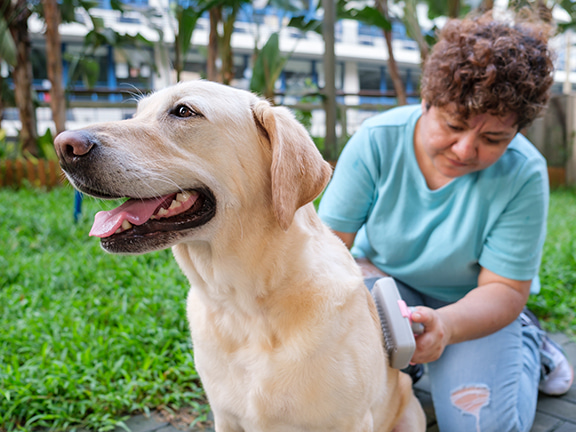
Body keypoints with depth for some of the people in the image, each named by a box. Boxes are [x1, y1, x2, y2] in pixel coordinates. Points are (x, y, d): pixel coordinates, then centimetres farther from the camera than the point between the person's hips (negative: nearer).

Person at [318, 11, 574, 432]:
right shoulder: (378, 139, -22)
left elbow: (505, 289, -19)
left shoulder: (523, 173, -24)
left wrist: (445, 325, -41)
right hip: (385, 276, 1)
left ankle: (527, 339, 17)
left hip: (472, 301, 0)